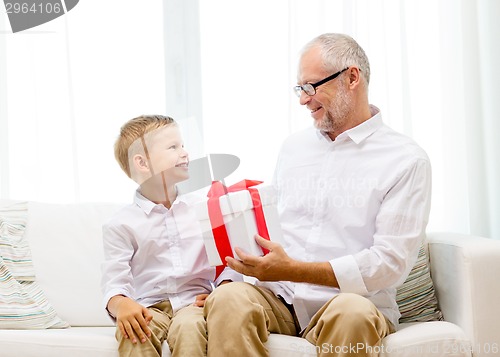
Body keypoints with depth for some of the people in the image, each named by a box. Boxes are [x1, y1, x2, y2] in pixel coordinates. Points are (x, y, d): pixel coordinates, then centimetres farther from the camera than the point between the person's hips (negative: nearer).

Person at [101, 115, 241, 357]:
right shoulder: (120, 225, 5)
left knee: (189, 327, -33)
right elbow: (115, 280, -3)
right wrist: (120, 303, -26)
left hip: (193, 300, 1)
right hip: (149, 306, -1)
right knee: (132, 335, -34)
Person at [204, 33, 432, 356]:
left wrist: (293, 270, -17)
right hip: (279, 297, 3)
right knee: (229, 299, -29)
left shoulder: (406, 160, -1)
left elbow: (391, 263, -10)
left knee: (351, 313, -37)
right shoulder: (294, 146, 17)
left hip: (356, 302, -3)